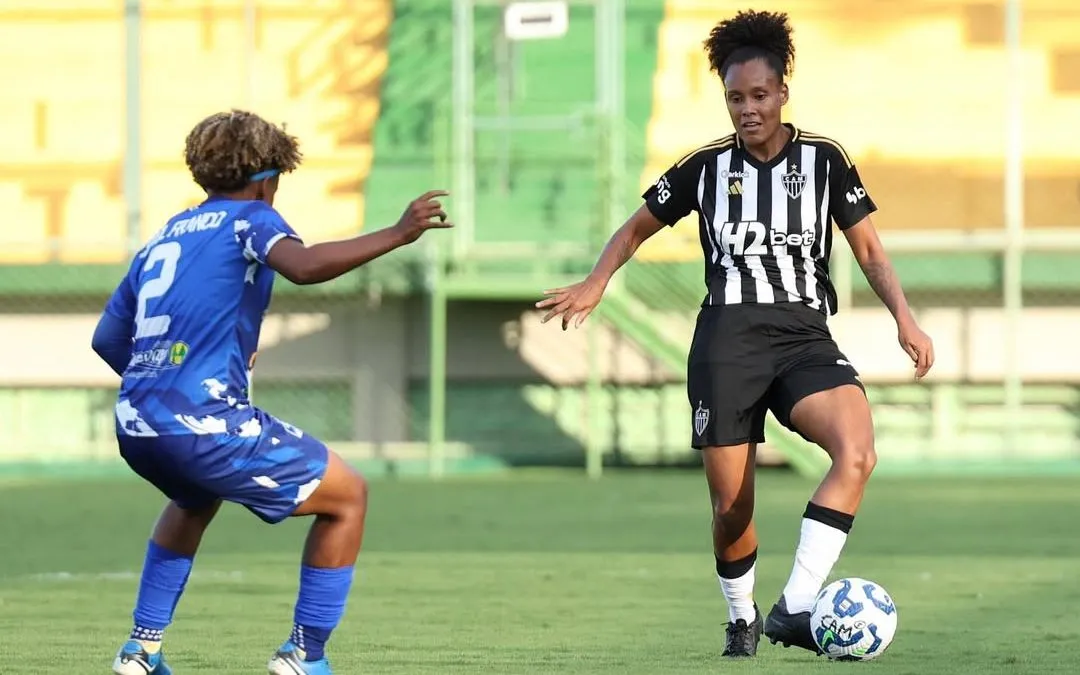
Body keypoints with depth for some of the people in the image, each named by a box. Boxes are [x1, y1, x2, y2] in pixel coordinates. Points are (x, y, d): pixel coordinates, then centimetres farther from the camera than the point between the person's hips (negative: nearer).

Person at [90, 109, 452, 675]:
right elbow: (302, 265, -21)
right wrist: (397, 234, -20)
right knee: (347, 497, 8)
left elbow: (107, 339, 25)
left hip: (135, 426, 8)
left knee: (196, 499, 40)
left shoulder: (163, 237, 22)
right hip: (204, 422, -7)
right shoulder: (249, 219, 3)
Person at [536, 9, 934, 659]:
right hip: (727, 339, 0)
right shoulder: (707, 166, 9)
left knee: (857, 452, -29)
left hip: (805, 337, 0)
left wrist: (904, 318, -5)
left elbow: (868, 247, 10)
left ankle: (794, 609, -31)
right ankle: (742, 618, 27)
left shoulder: (824, 159, 7)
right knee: (731, 506, -3)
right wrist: (596, 283, 5)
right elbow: (638, 227, 22)